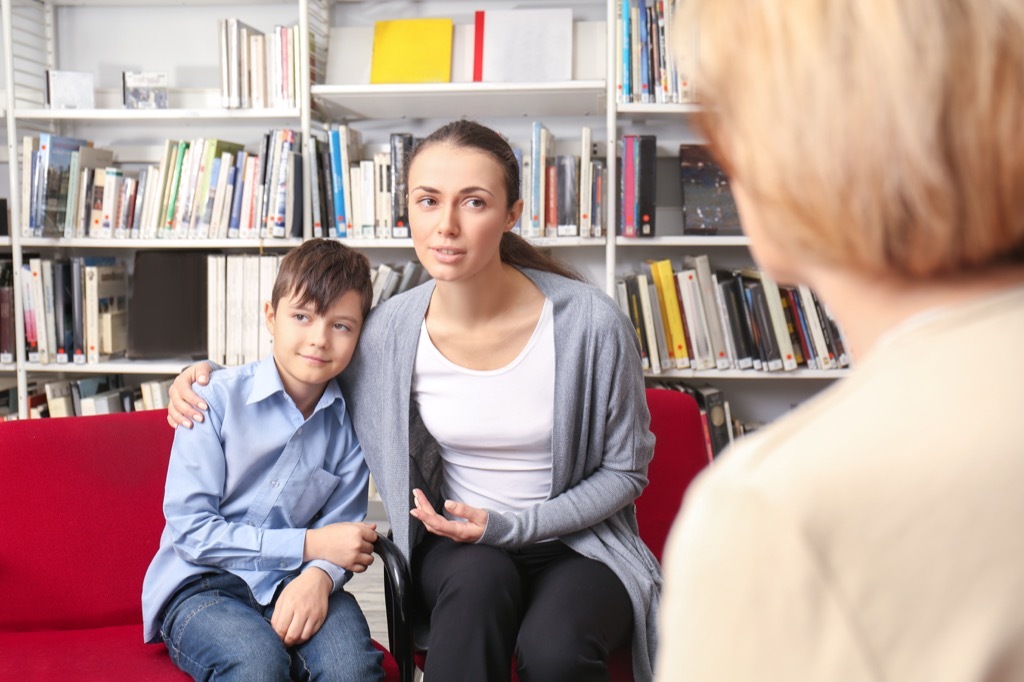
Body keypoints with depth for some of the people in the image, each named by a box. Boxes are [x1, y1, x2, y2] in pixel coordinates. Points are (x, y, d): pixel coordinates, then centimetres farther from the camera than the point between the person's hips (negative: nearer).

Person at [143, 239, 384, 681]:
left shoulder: (351, 420, 0)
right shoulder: (217, 399, -10)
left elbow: (342, 531, 1)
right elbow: (189, 529, -12)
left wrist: (319, 575, -23)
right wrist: (307, 544, -15)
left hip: (295, 583, 2)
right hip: (200, 586, -1)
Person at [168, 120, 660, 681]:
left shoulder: (589, 323, -17)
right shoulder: (389, 329, -9)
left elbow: (625, 470, -3)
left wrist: (511, 525, -15)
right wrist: (213, 381, -3)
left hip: (578, 543, -1)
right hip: (461, 548, 2)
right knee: (481, 576, -34)